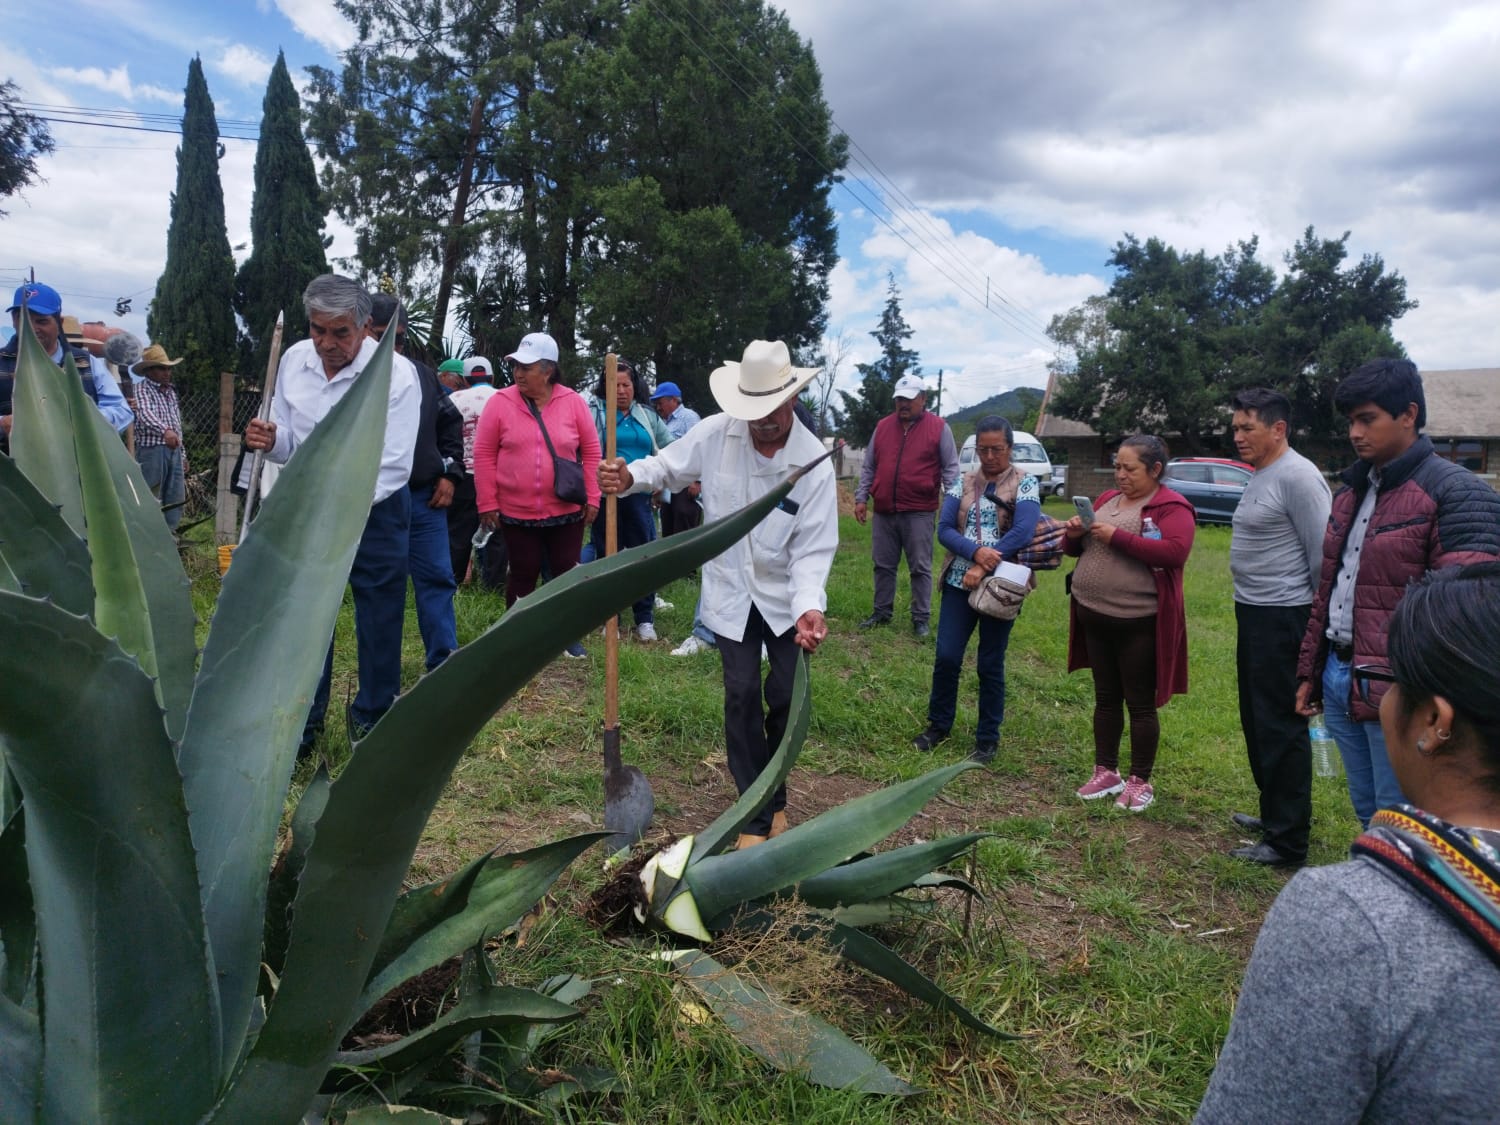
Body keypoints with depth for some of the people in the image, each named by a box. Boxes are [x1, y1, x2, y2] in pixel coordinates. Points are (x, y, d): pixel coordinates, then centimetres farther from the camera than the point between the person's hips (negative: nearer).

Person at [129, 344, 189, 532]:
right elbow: (145, 414, -25)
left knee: (175, 501, 7)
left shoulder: (171, 391, 19)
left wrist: (182, 454, 22)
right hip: (151, 450, -7)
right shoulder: (142, 388, -5)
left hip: (173, 451, 7)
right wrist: (165, 430, -43)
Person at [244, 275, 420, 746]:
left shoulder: (395, 374, -19)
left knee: (378, 623, 4)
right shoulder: (294, 360, -3)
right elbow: (290, 442, 6)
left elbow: (392, 468, -20)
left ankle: (370, 725, 23)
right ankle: (301, 725, 25)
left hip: (375, 511, -4)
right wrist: (270, 440, -18)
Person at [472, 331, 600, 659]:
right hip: (516, 512, 0)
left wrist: (592, 497, 1)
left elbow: (591, 451, 3)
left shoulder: (573, 402, -3)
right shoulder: (500, 402, -5)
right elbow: (484, 453, -2)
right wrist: (487, 503, -4)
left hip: (566, 511, 1)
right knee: (523, 575, 9)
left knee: (567, 572, 9)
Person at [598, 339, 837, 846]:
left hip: (787, 596, 0)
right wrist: (630, 476, -18)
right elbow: (668, 466, 4)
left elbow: (812, 550, -18)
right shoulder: (715, 433, -12)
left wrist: (810, 606, -34)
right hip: (732, 594, 0)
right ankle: (756, 815, 8)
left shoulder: (814, 464, -17)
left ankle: (774, 794, 30)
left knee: (787, 698, 4)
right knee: (742, 696, -4)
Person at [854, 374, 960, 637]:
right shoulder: (883, 426, 10)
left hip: (919, 513, -4)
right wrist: (861, 498, 8)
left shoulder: (938, 428, 0)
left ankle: (920, 618, 9)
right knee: (883, 565, 11)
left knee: (920, 568, 2)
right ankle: (882, 612, 23)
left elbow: (950, 469, 1)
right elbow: (868, 467, 14)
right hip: (883, 512, 4)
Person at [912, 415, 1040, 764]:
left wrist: (983, 567, -22)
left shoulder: (1025, 484, -2)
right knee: (946, 657, 1)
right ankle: (938, 725, 22)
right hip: (959, 583, 3)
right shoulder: (963, 483, 7)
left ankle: (987, 740, 19)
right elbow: (944, 529, -2)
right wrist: (976, 551, -21)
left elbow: (1023, 531, -17)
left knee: (990, 665, 6)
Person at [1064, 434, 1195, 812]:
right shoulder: (1107, 499, 11)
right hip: (1094, 618, 7)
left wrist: (1118, 537, -23)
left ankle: (1140, 782, 17)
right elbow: (1075, 549, 17)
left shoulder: (1172, 507, -9)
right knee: (1106, 698, 15)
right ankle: (1106, 771, 27)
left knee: (1140, 703, 5)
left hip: (1139, 624, -7)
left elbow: (1175, 553, -25)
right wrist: (1074, 534, -6)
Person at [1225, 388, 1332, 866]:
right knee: (1258, 720, 19)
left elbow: (1323, 555, -19)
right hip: (1254, 613, 10)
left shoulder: (1298, 477, -17)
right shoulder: (1261, 476, 13)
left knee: (1281, 727, -3)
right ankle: (1274, 813, 34)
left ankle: (1286, 840, 7)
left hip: (1282, 619, -10)